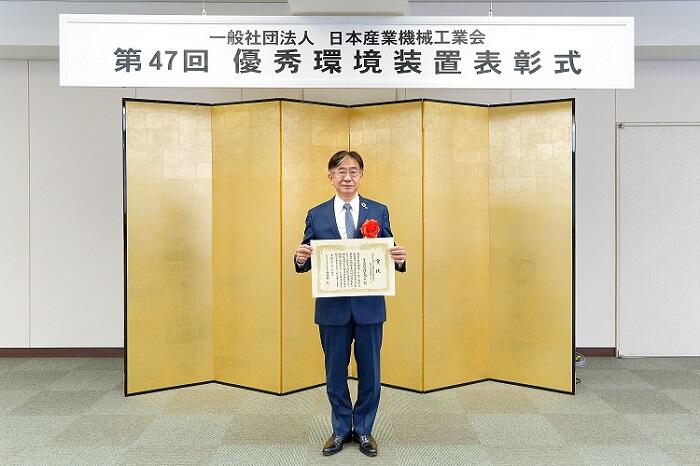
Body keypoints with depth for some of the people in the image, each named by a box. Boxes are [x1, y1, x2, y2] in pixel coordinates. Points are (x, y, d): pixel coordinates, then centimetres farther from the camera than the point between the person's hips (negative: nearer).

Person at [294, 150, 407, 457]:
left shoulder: (379, 211, 3)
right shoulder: (316, 215, 3)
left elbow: (389, 256, 2)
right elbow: (307, 262, 3)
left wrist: (399, 259, -20)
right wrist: (301, 258, -20)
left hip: (369, 305, 0)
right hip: (332, 307, 0)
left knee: (369, 371, 11)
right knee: (335, 372, 13)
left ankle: (364, 429, 31)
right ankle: (341, 429, 33)